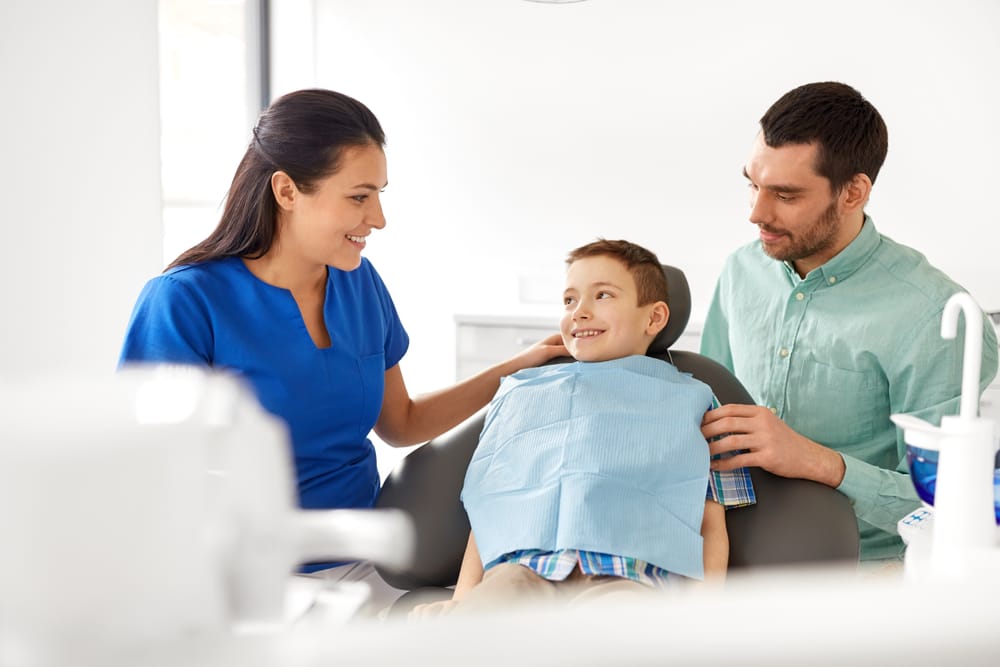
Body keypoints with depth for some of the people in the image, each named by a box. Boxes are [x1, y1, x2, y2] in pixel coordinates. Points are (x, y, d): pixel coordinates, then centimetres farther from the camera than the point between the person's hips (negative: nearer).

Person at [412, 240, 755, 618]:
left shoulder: (687, 400, 24)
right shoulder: (518, 393, 31)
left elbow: (711, 526, 16)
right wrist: (462, 597, 7)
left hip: (626, 577, 0)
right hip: (518, 570, 1)